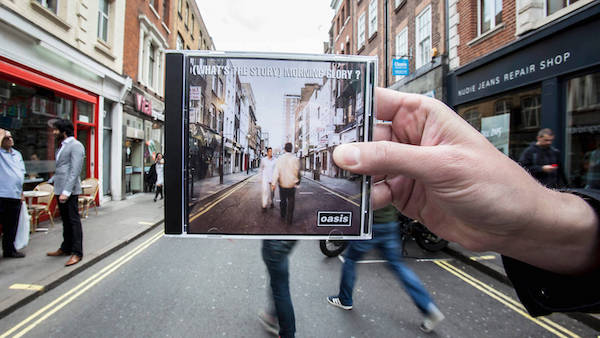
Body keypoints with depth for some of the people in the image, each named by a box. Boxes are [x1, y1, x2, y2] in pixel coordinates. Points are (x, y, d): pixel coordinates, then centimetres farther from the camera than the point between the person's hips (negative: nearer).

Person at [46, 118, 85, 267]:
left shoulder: (75, 146, -12)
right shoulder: (62, 146, 17)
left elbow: (75, 171, -19)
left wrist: (66, 191, -23)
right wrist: (51, 181, 14)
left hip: (69, 191, -9)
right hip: (60, 189, 10)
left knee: (73, 221, -4)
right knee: (65, 220, 18)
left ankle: (77, 253, 3)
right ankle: (66, 248, 30)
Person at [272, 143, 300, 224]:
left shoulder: (280, 159, -8)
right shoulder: (295, 159, -12)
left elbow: (276, 172, -13)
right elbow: (297, 172, -5)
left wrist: (273, 183, -13)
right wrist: (297, 180, 15)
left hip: (282, 183, 2)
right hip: (291, 184, -2)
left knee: (283, 200, 21)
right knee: (291, 201, 6)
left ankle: (283, 214, 39)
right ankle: (289, 219, 2)